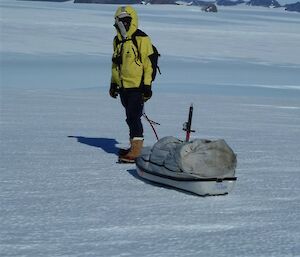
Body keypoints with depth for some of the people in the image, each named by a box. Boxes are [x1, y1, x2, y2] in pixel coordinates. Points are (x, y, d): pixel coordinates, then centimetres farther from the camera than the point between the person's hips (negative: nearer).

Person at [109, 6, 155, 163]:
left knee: (133, 117, -11)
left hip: (137, 86, -8)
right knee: (131, 117, 13)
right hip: (123, 87, 8)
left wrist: (147, 85, -15)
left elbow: (149, 63, -12)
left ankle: (136, 151, -8)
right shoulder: (117, 41, 14)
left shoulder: (141, 39, -10)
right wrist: (113, 83, 21)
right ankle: (135, 146, 21)